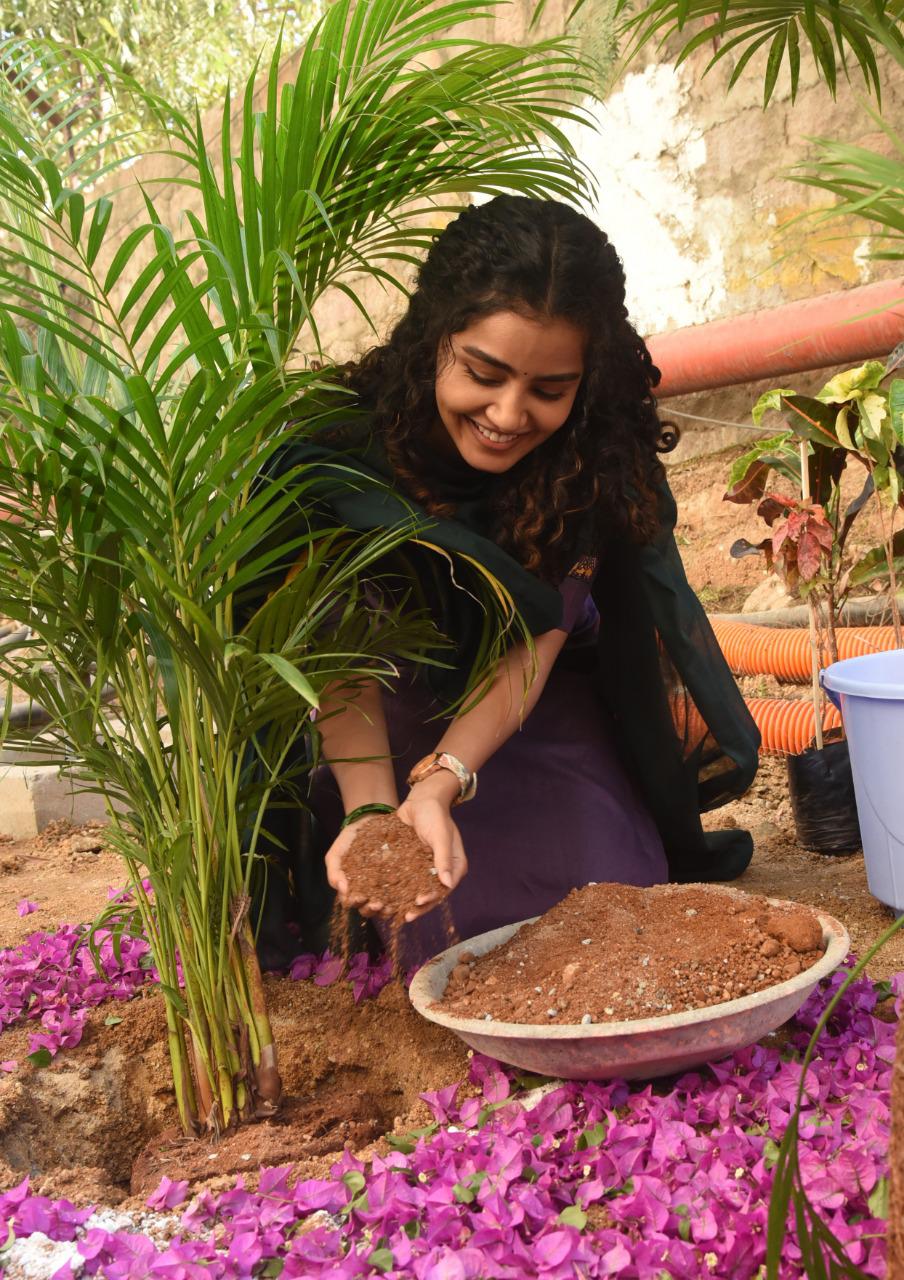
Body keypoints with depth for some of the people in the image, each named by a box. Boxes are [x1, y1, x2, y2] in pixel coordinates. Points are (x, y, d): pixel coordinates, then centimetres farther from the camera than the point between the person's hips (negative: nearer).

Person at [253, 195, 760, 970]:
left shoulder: (600, 454, -24)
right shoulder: (347, 441, -28)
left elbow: (532, 646, -28)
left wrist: (440, 786, -44)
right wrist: (372, 809, -46)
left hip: (547, 715, 1)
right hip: (398, 724, -1)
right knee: (461, 940, -6)